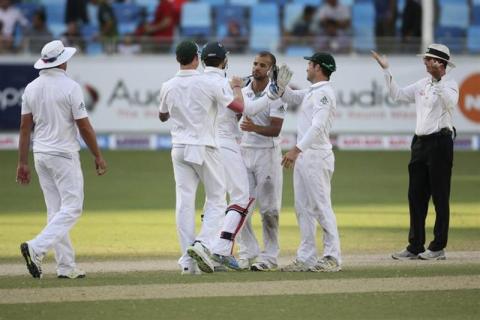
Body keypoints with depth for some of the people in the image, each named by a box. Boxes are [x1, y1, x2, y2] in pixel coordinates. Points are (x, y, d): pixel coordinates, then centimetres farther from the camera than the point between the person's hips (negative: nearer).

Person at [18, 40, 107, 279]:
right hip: (64, 155, -7)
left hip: (40, 155, 7)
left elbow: (25, 128, 6)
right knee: (71, 208, -4)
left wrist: (22, 163, 10)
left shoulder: (31, 88, 5)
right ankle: (36, 248, -20)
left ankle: (66, 266, 9)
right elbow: (84, 126, -11)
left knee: (55, 211, 10)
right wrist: (98, 156, -1)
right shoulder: (70, 87, -12)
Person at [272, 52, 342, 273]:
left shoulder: (324, 93, -13)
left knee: (322, 207, -8)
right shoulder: (311, 93, 18)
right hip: (303, 156, 10)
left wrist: (297, 149, -29)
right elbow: (289, 97, 31)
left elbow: (317, 126, -23)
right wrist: (278, 81, 11)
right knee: (303, 208, 10)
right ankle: (306, 258, 13)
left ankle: (332, 258, -6)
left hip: (317, 155, -10)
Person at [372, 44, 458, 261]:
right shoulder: (422, 85, 16)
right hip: (420, 143, 8)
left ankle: (438, 248, 0)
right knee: (416, 196, 7)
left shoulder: (449, 84, -5)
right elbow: (397, 94, 18)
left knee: (440, 196, -3)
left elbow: (451, 103, -24)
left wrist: (438, 80, -29)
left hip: (440, 141, -8)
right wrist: (386, 71, 12)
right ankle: (415, 247, 12)